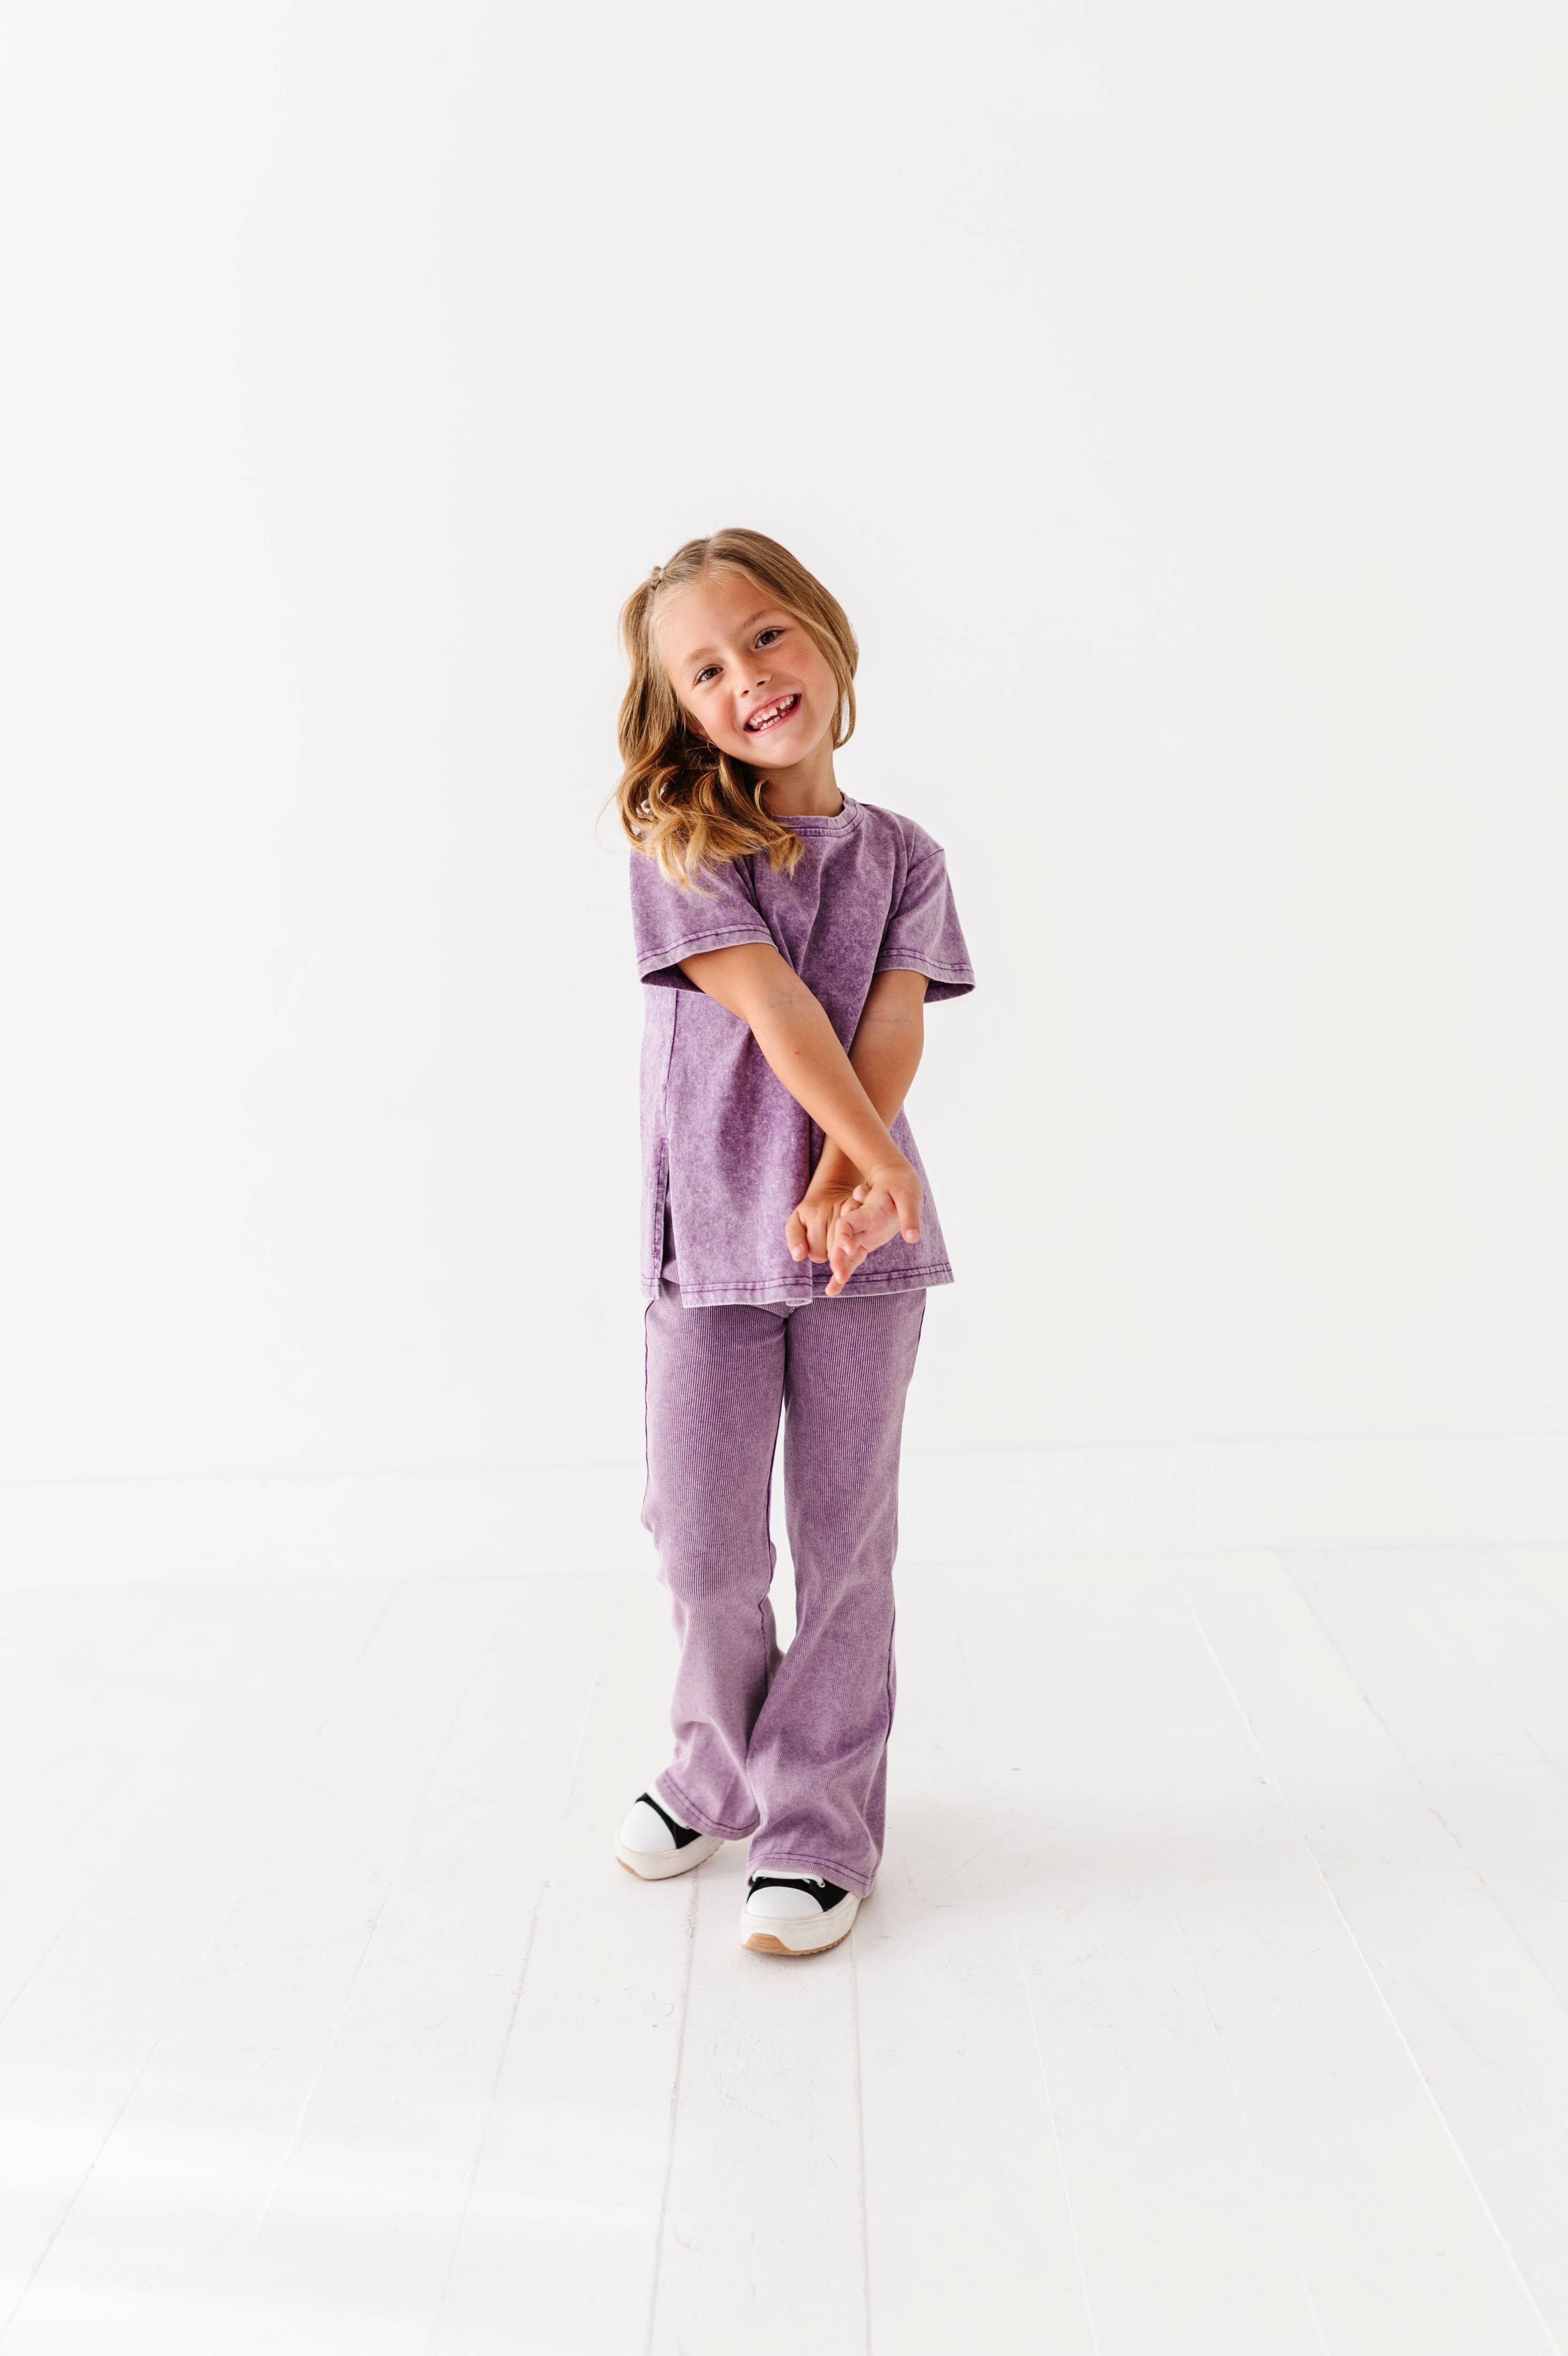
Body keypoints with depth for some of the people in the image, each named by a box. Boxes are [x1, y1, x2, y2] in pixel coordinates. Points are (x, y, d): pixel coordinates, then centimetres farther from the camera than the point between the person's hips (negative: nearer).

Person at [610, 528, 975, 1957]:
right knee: (702, 1536, 6)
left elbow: (893, 1034, -6)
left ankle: (824, 1824, 20)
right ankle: (722, 1770, 32)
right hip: (711, 1235, -1)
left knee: (844, 1533, 5)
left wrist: (842, 1187, -22)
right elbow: (771, 1003, -12)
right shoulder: (679, 845, -1)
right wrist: (882, 1157, -19)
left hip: (858, 1238, 1)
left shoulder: (903, 859, 7)